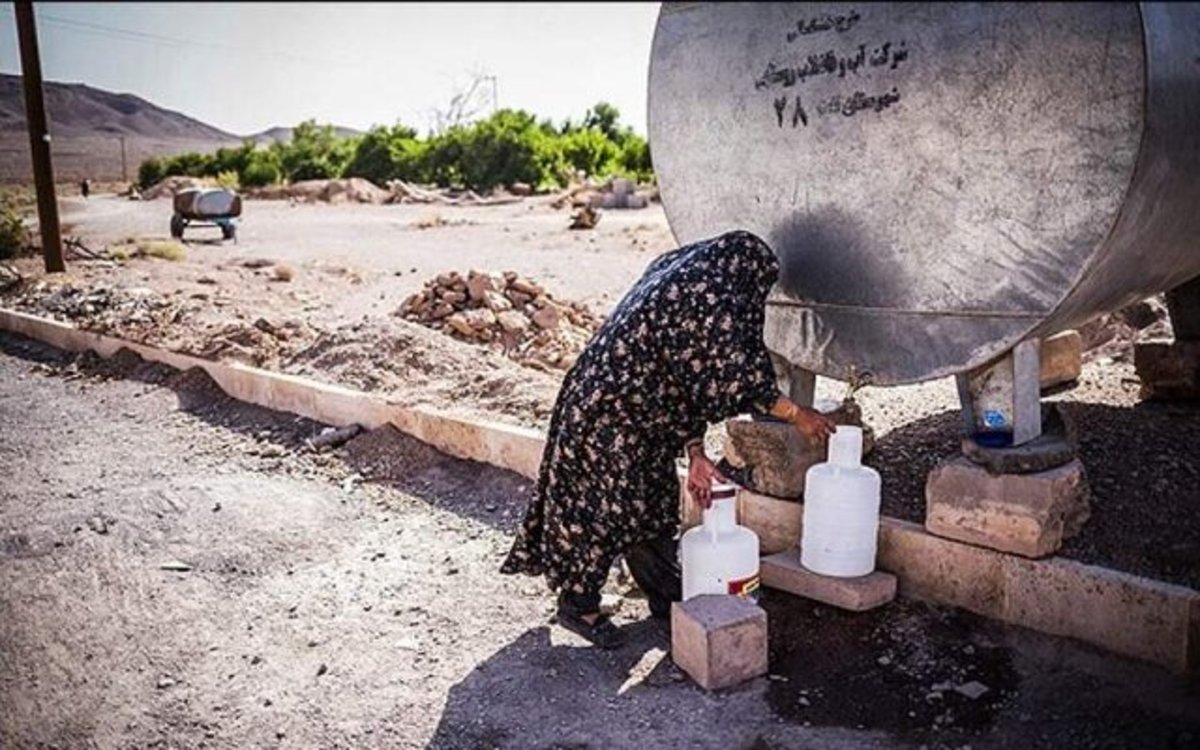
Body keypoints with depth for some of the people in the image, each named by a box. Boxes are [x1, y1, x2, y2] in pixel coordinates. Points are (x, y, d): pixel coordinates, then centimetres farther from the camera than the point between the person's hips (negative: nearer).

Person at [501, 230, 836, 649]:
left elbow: (686, 384, 12)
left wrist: (695, 456, 10)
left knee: (654, 502, 17)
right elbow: (739, 376, -17)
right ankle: (578, 605, 18)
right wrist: (797, 416, -3)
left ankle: (669, 599, 31)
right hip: (613, 416, -10)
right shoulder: (710, 297, -18)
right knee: (607, 506, 1)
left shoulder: (677, 278, 13)